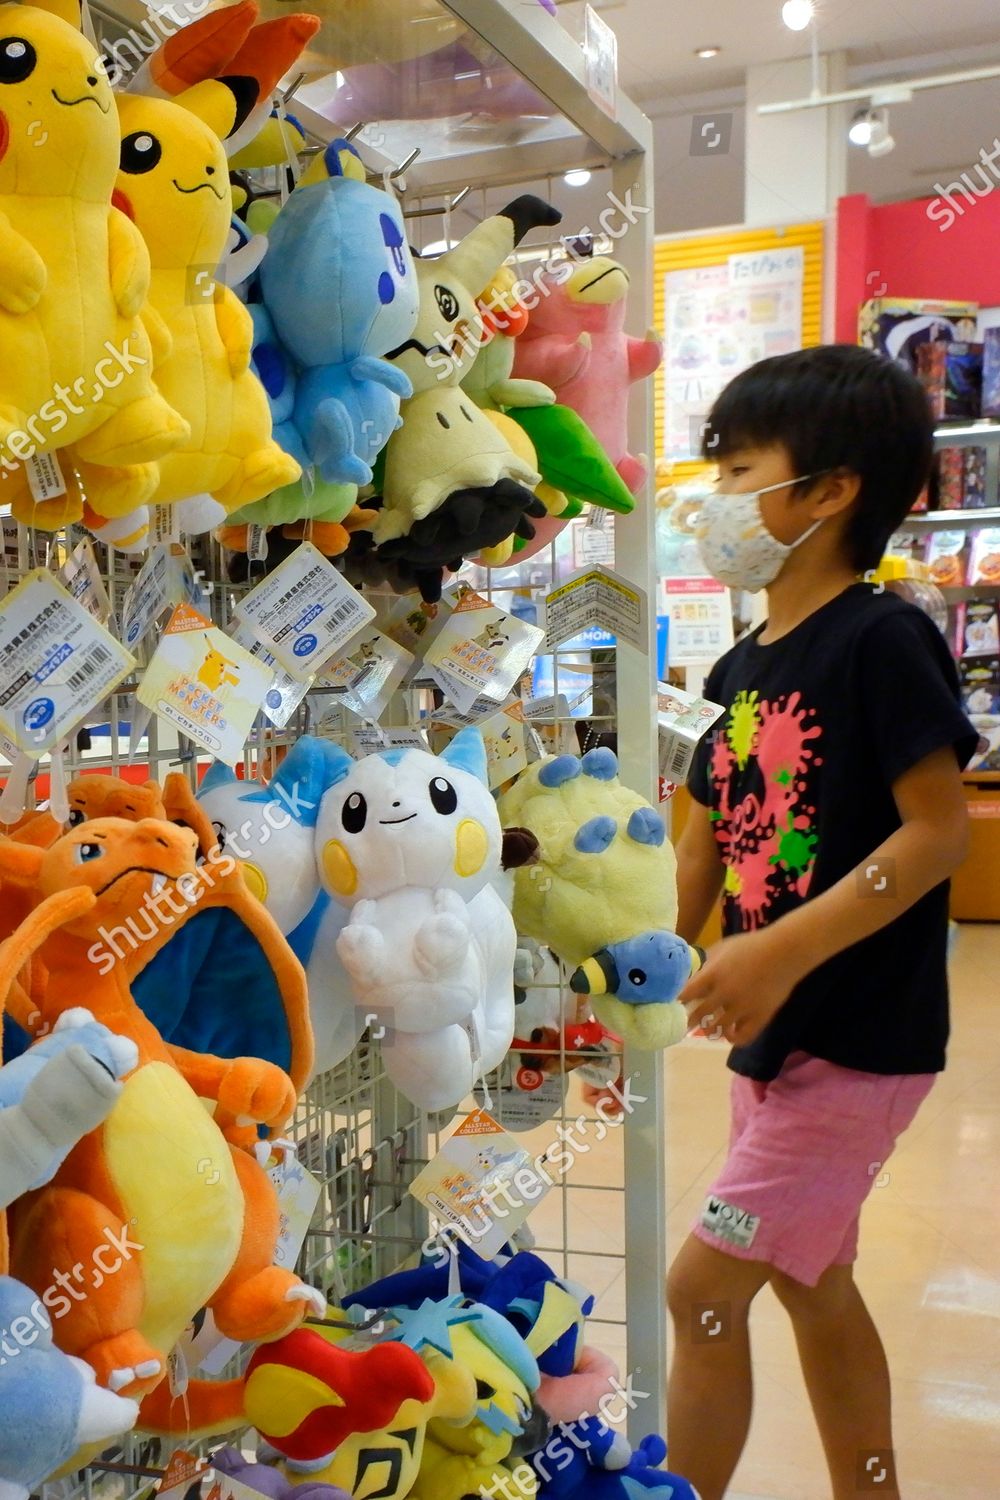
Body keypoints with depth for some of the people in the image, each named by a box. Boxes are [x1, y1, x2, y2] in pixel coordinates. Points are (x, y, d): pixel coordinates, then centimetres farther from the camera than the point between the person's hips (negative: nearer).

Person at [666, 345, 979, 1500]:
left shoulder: (881, 640, -16)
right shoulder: (741, 670, 8)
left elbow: (938, 829, -21)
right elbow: (705, 851, 11)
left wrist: (783, 952, -27)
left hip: (859, 1037, -8)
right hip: (776, 1032, 8)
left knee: (703, 1288, -4)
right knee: (813, 1285, 19)